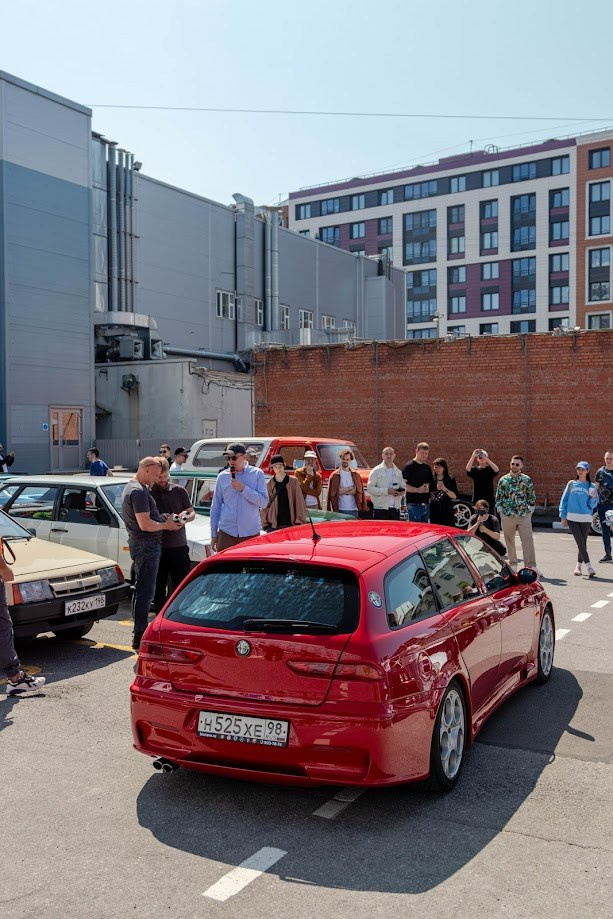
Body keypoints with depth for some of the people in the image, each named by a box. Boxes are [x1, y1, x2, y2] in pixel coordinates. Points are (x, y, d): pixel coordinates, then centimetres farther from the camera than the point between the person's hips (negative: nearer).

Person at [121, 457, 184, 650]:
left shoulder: (131, 488, 15)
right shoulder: (139, 492, -19)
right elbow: (145, 524, -24)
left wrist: (163, 519, 11)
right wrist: (166, 525, -10)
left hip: (138, 543, 11)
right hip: (146, 544, -11)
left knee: (141, 589, 18)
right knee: (146, 591, -8)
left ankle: (139, 633, 29)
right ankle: (140, 638, -6)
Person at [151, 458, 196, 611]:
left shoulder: (179, 490, 8)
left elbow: (192, 513, 11)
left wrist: (186, 516, -12)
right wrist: (159, 518, -17)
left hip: (179, 545, 1)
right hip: (157, 547, 0)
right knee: (158, 588, 7)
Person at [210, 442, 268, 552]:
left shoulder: (257, 474, 0)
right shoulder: (222, 476, 5)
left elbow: (264, 502, -6)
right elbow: (216, 506, 10)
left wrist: (243, 489, -15)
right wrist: (214, 534, 9)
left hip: (251, 534, -1)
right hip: (226, 533, 1)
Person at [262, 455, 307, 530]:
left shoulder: (293, 481, 2)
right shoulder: (269, 484, 3)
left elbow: (299, 502, 2)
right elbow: (265, 505, 7)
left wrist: (300, 521, -3)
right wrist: (265, 523, 2)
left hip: (291, 523, 0)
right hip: (274, 525, 0)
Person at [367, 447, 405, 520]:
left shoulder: (398, 472, 16)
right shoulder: (376, 471, 0)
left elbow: (403, 488, 22)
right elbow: (370, 488, -9)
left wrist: (401, 492, -3)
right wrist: (387, 491, -17)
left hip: (395, 509, 5)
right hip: (380, 509, -5)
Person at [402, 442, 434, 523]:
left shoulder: (427, 467, 16)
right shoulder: (409, 466, -6)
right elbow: (403, 484, -14)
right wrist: (417, 490, -22)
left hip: (425, 504, 7)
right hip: (414, 504, -7)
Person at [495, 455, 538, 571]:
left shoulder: (527, 480, 3)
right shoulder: (503, 480, 4)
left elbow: (532, 497, 7)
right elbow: (498, 497, 7)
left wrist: (530, 510, 3)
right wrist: (500, 511, 2)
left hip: (524, 516, -1)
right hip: (507, 516, 1)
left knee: (528, 540, -6)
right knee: (509, 541, 8)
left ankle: (531, 566, -5)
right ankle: (513, 564, 20)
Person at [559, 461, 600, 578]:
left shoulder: (591, 486, 7)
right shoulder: (571, 484, 8)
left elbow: (593, 505, 5)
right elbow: (564, 500, 9)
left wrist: (593, 498, -16)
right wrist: (563, 516, 4)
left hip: (586, 519, 1)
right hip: (572, 518, -1)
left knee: (583, 543, 7)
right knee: (580, 542, -11)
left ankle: (579, 566, 22)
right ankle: (589, 567, -13)